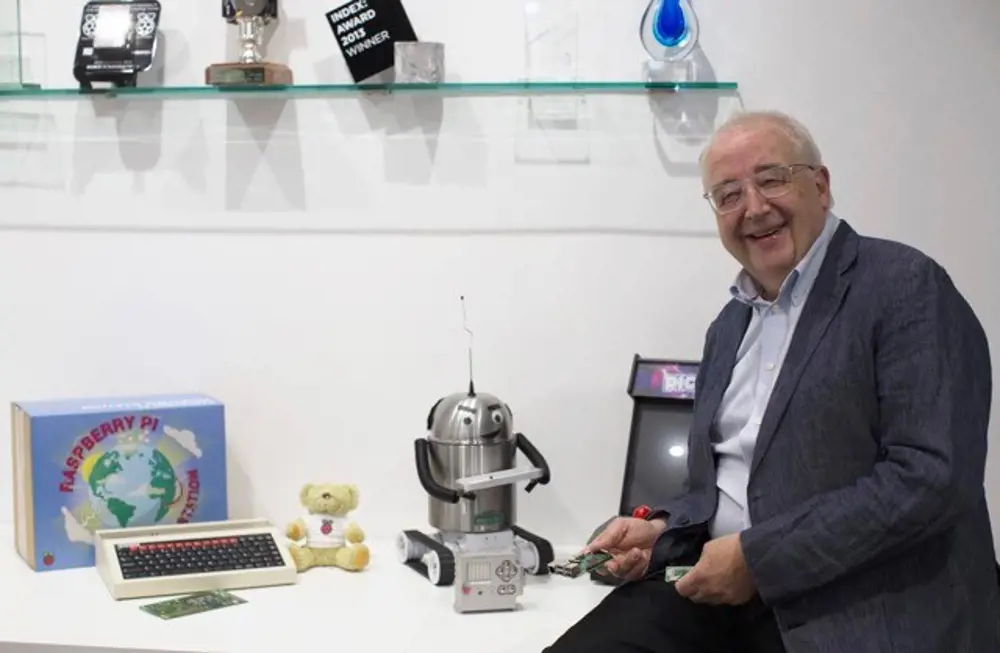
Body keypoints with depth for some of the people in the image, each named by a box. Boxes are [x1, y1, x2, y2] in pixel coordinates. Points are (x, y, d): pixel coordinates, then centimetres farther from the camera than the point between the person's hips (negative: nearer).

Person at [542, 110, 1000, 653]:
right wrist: (663, 530, 3)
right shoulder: (729, 326, 17)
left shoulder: (907, 287, -7)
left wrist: (758, 557, -17)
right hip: (720, 591, 6)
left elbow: (931, 476, -18)